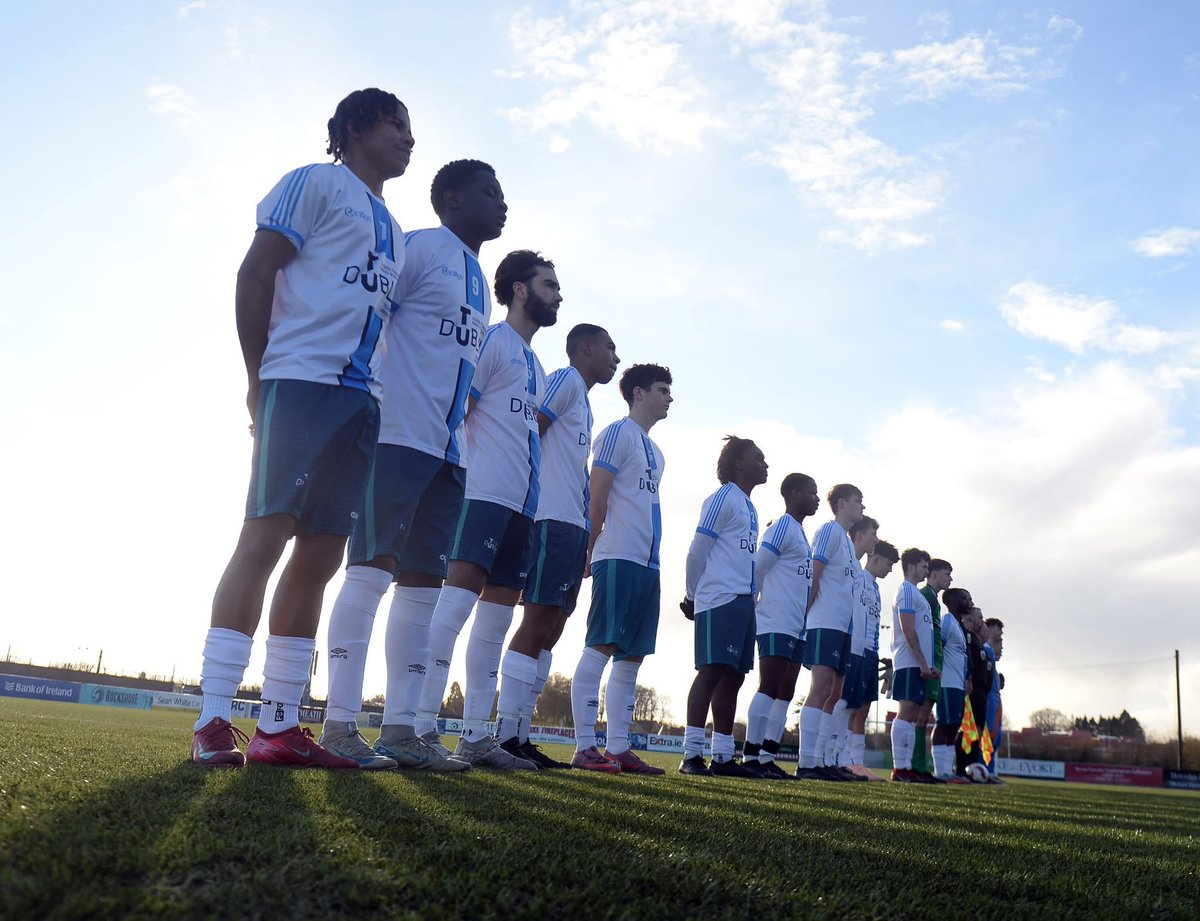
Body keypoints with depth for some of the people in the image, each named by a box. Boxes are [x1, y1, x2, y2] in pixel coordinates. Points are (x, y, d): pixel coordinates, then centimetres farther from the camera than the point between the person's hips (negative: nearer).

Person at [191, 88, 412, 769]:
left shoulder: (394, 233, 27)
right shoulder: (316, 184, 6)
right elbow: (255, 273, -3)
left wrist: (378, 396, 14)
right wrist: (258, 378, -8)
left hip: (362, 401, 7)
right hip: (302, 382, -7)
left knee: (322, 557, 3)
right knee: (266, 536, -12)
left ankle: (279, 725, 7)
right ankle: (213, 722, -8)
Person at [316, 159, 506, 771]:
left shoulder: (479, 283, 24)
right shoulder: (418, 248, -1)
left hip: (449, 451, 8)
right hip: (398, 436, -8)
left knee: (424, 582, 5)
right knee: (372, 568, -8)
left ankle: (399, 727, 10)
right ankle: (339, 722, -4)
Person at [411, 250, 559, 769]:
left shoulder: (535, 365, 25)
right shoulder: (491, 341, 0)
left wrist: (530, 500, 16)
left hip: (521, 503, 9)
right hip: (485, 492, -9)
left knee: (496, 618, 6)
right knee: (458, 600, -15)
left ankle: (474, 736, 10)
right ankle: (421, 725, -14)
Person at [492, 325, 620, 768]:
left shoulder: (582, 400, 26)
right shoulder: (566, 380, -1)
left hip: (572, 523, 10)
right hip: (554, 518, -10)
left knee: (551, 628, 6)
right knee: (537, 622, -12)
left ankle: (518, 735, 9)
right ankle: (507, 734, -11)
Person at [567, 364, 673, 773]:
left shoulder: (654, 451, 23)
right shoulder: (618, 434, -3)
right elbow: (596, 498, -9)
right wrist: (591, 552, -11)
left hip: (647, 564, 9)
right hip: (619, 559, -9)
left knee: (631, 659, 7)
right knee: (600, 649, -9)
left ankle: (618, 749, 11)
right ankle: (585, 748, -7)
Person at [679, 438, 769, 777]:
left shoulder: (748, 506, 22)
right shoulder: (723, 498, -6)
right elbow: (697, 551, -7)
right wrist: (692, 596, 0)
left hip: (742, 601, 9)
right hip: (719, 600, -9)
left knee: (732, 676, 8)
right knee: (712, 671, -12)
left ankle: (722, 757, 12)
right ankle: (691, 754, -11)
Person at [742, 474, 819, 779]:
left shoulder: (800, 533, 21)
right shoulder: (782, 528, -9)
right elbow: (755, 571, -12)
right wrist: (752, 610, -4)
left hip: (796, 627, 9)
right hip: (776, 624, -9)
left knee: (784, 693, 8)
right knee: (769, 688, -11)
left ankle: (767, 757, 10)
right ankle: (750, 757, -9)